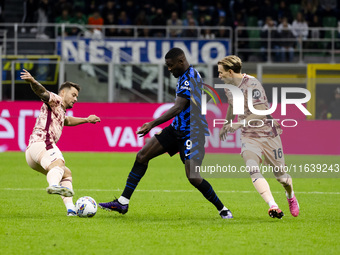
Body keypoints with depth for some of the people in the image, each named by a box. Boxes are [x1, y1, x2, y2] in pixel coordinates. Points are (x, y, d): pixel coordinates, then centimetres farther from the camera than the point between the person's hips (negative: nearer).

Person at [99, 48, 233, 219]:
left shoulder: (189, 78, -20)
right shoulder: (185, 76, 11)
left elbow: (178, 108, -29)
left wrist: (153, 124, -34)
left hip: (191, 133, -10)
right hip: (177, 129, 10)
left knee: (193, 177, -17)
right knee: (142, 156, 3)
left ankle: (223, 209, 3)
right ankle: (123, 203, 4)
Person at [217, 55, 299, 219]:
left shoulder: (251, 85, -20)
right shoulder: (228, 88, 5)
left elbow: (261, 112, -27)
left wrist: (240, 123, -30)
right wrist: (226, 124, 39)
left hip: (268, 133, -5)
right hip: (249, 136, 5)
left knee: (280, 175, 6)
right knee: (252, 169, -21)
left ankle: (291, 196, 39)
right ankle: (273, 206, -30)